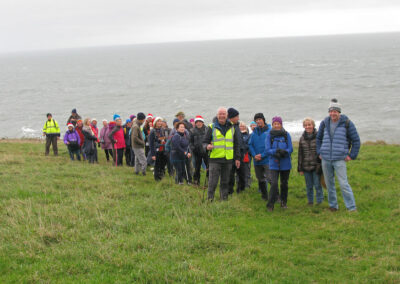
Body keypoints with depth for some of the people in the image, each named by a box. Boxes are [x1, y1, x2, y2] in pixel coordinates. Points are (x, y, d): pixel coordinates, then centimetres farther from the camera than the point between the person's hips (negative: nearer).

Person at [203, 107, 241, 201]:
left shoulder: (232, 128, 12)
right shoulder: (211, 127, 3)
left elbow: (236, 144, 16)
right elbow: (205, 142, 5)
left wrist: (237, 158, 11)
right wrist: (207, 146, -18)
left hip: (228, 159, 3)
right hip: (215, 159, -3)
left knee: (225, 182, 9)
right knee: (212, 182, -6)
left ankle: (224, 199, 18)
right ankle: (210, 199, 2)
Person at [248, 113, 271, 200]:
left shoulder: (269, 131, -6)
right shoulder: (254, 132, 10)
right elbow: (250, 144, 10)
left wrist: (262, 155, -14)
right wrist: (254, 155, -6)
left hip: (267, 159, -6)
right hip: (257, 161, 6)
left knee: (271, 178, -15)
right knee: (260, 179, 14)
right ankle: (264, 196, 25)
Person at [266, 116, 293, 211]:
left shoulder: (286, 135, 1)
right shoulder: (269, 135, 1)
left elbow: (290, 149, -3)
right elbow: (268, 150, -6)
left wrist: (284, 152, -24)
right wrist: (276, 151, -24)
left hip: (285, 164, 2)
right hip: (274, 164, -2)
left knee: (284, 184, 12)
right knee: (274, 183, -13)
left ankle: (284, 202, 27)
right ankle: (270, 204, -7)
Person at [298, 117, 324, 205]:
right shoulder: (302, 138, 9)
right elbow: (300, 154, 13)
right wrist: (300, 168, 11)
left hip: (316, 166, -4)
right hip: (306, 167, 4)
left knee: (317, 185, 0)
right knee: (309, 186, 9)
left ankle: (319, 202, 11)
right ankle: (310, 202, 20)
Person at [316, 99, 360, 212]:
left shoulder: (347, 123, -4)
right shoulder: (325, 123, 7)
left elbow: (356, 141, 2)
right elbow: (319, 138, 24)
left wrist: (351, 156, -2)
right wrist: (319, 152, 14)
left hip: (340, 160, -4)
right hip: (325, 160, 4)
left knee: (344, 184, -9)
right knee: (329, 184, 10)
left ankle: (352, 207, -2)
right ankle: (333, 205, 22)